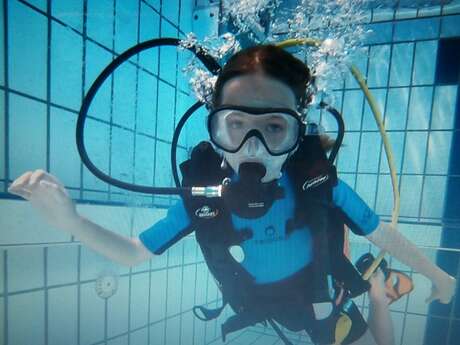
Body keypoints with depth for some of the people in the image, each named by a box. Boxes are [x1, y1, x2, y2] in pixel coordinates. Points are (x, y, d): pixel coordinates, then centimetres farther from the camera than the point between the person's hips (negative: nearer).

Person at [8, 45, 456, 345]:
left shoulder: (317, 179, -32)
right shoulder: (203, 196, -29)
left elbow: (381, 233, -14)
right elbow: (133, 253, -17)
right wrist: (70, 219, -34)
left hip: (326, 302, 0)